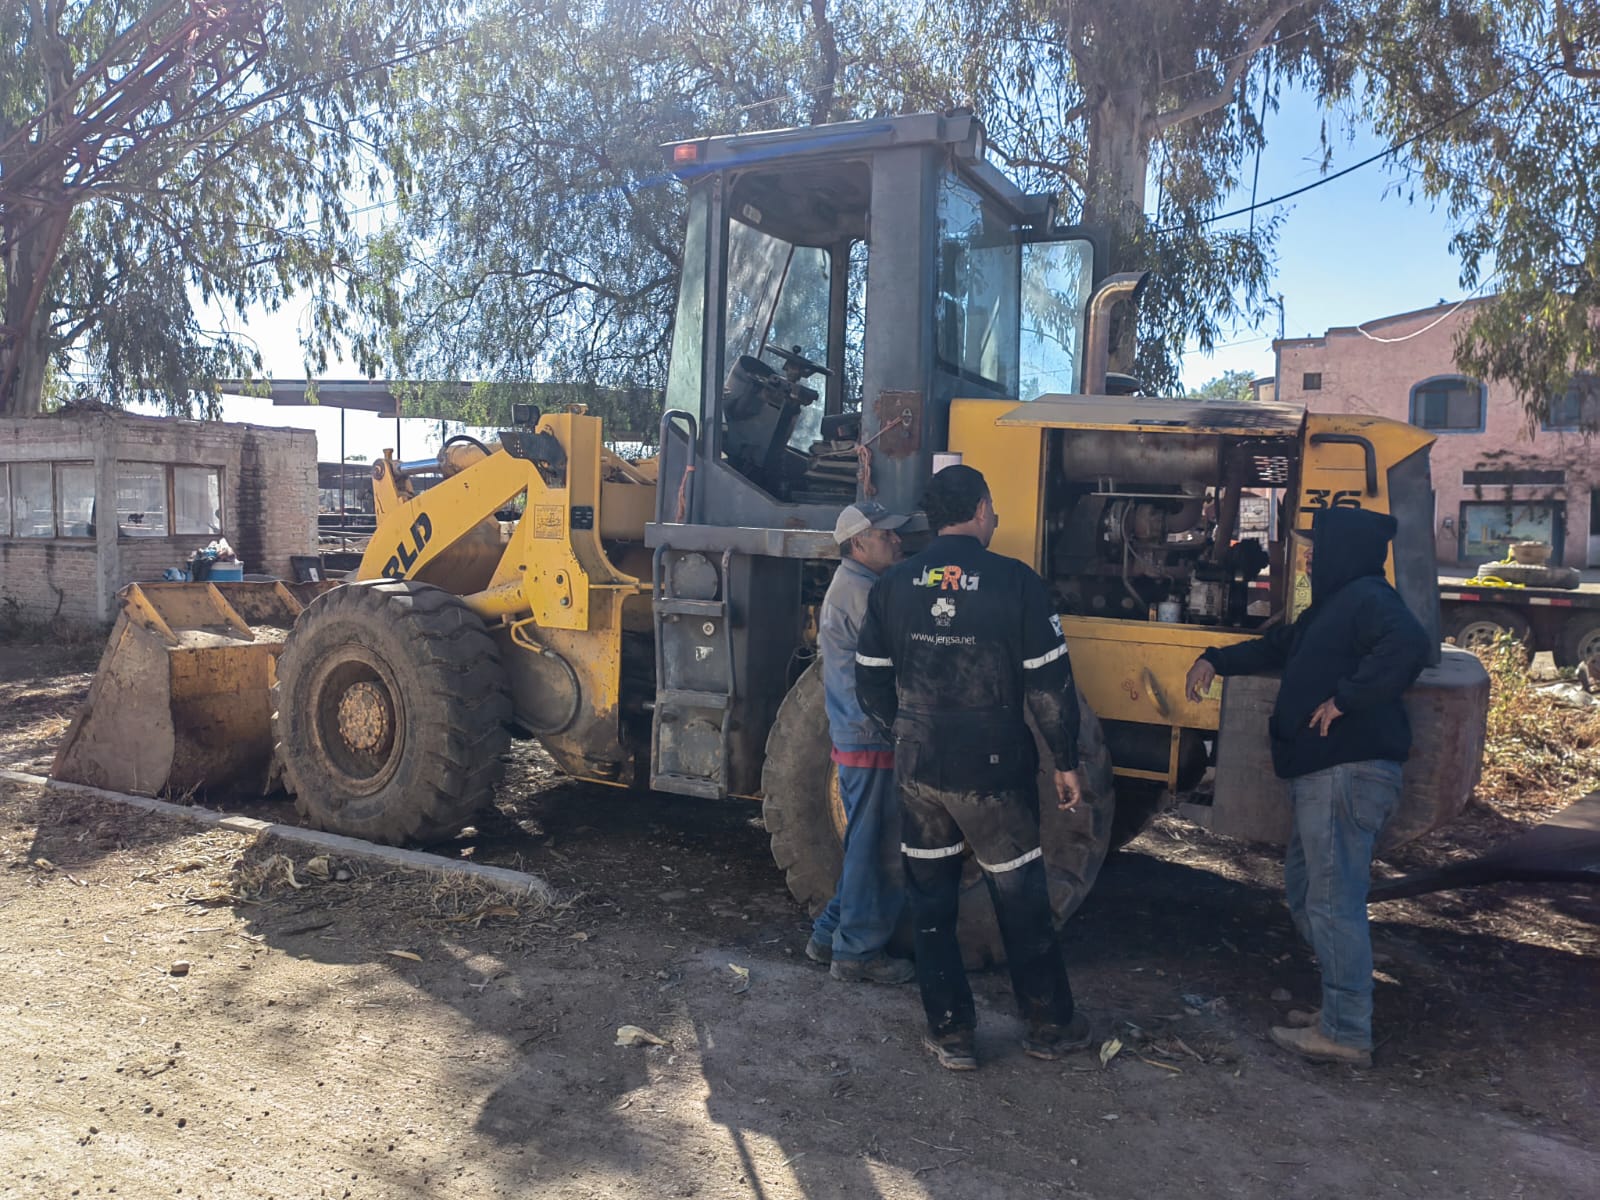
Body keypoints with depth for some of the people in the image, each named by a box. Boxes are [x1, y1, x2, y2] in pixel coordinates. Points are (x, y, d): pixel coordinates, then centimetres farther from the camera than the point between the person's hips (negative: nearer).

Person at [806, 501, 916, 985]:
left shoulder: (845, 586, 15)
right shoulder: (863, 592, -18)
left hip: (852, 736, 10)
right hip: (872, 741, -10)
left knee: (865, 845, 20)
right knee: (878, 851, 1)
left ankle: (830, 936, 29)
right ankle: (858, 954, 13)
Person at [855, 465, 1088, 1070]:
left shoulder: (893, 586, 0)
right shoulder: (1015, 583, -12)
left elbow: (872, 684, 5)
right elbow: (1049, 685, -10)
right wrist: (1066, 761, 2)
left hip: (919, 769, 3)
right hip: (993, 771, -3)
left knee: (930, 903, 15)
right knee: (1021, 901, 14)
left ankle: (950, 1035, 24)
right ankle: (1049, 1026, 31)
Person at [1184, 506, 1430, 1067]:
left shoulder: (1367, 598, -12)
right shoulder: (1332, 605, 21)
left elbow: (1407, 645, -32)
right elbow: (1278, 645, 34)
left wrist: (1345, 697, -26)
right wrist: (1217, 659, 24)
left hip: (1348, 773, -11)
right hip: (1321, 773, 11)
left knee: (1333, 900, -6)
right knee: (1304, 887, 19)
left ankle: (1346, 1033, 4)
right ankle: (1341, 1005, 29)